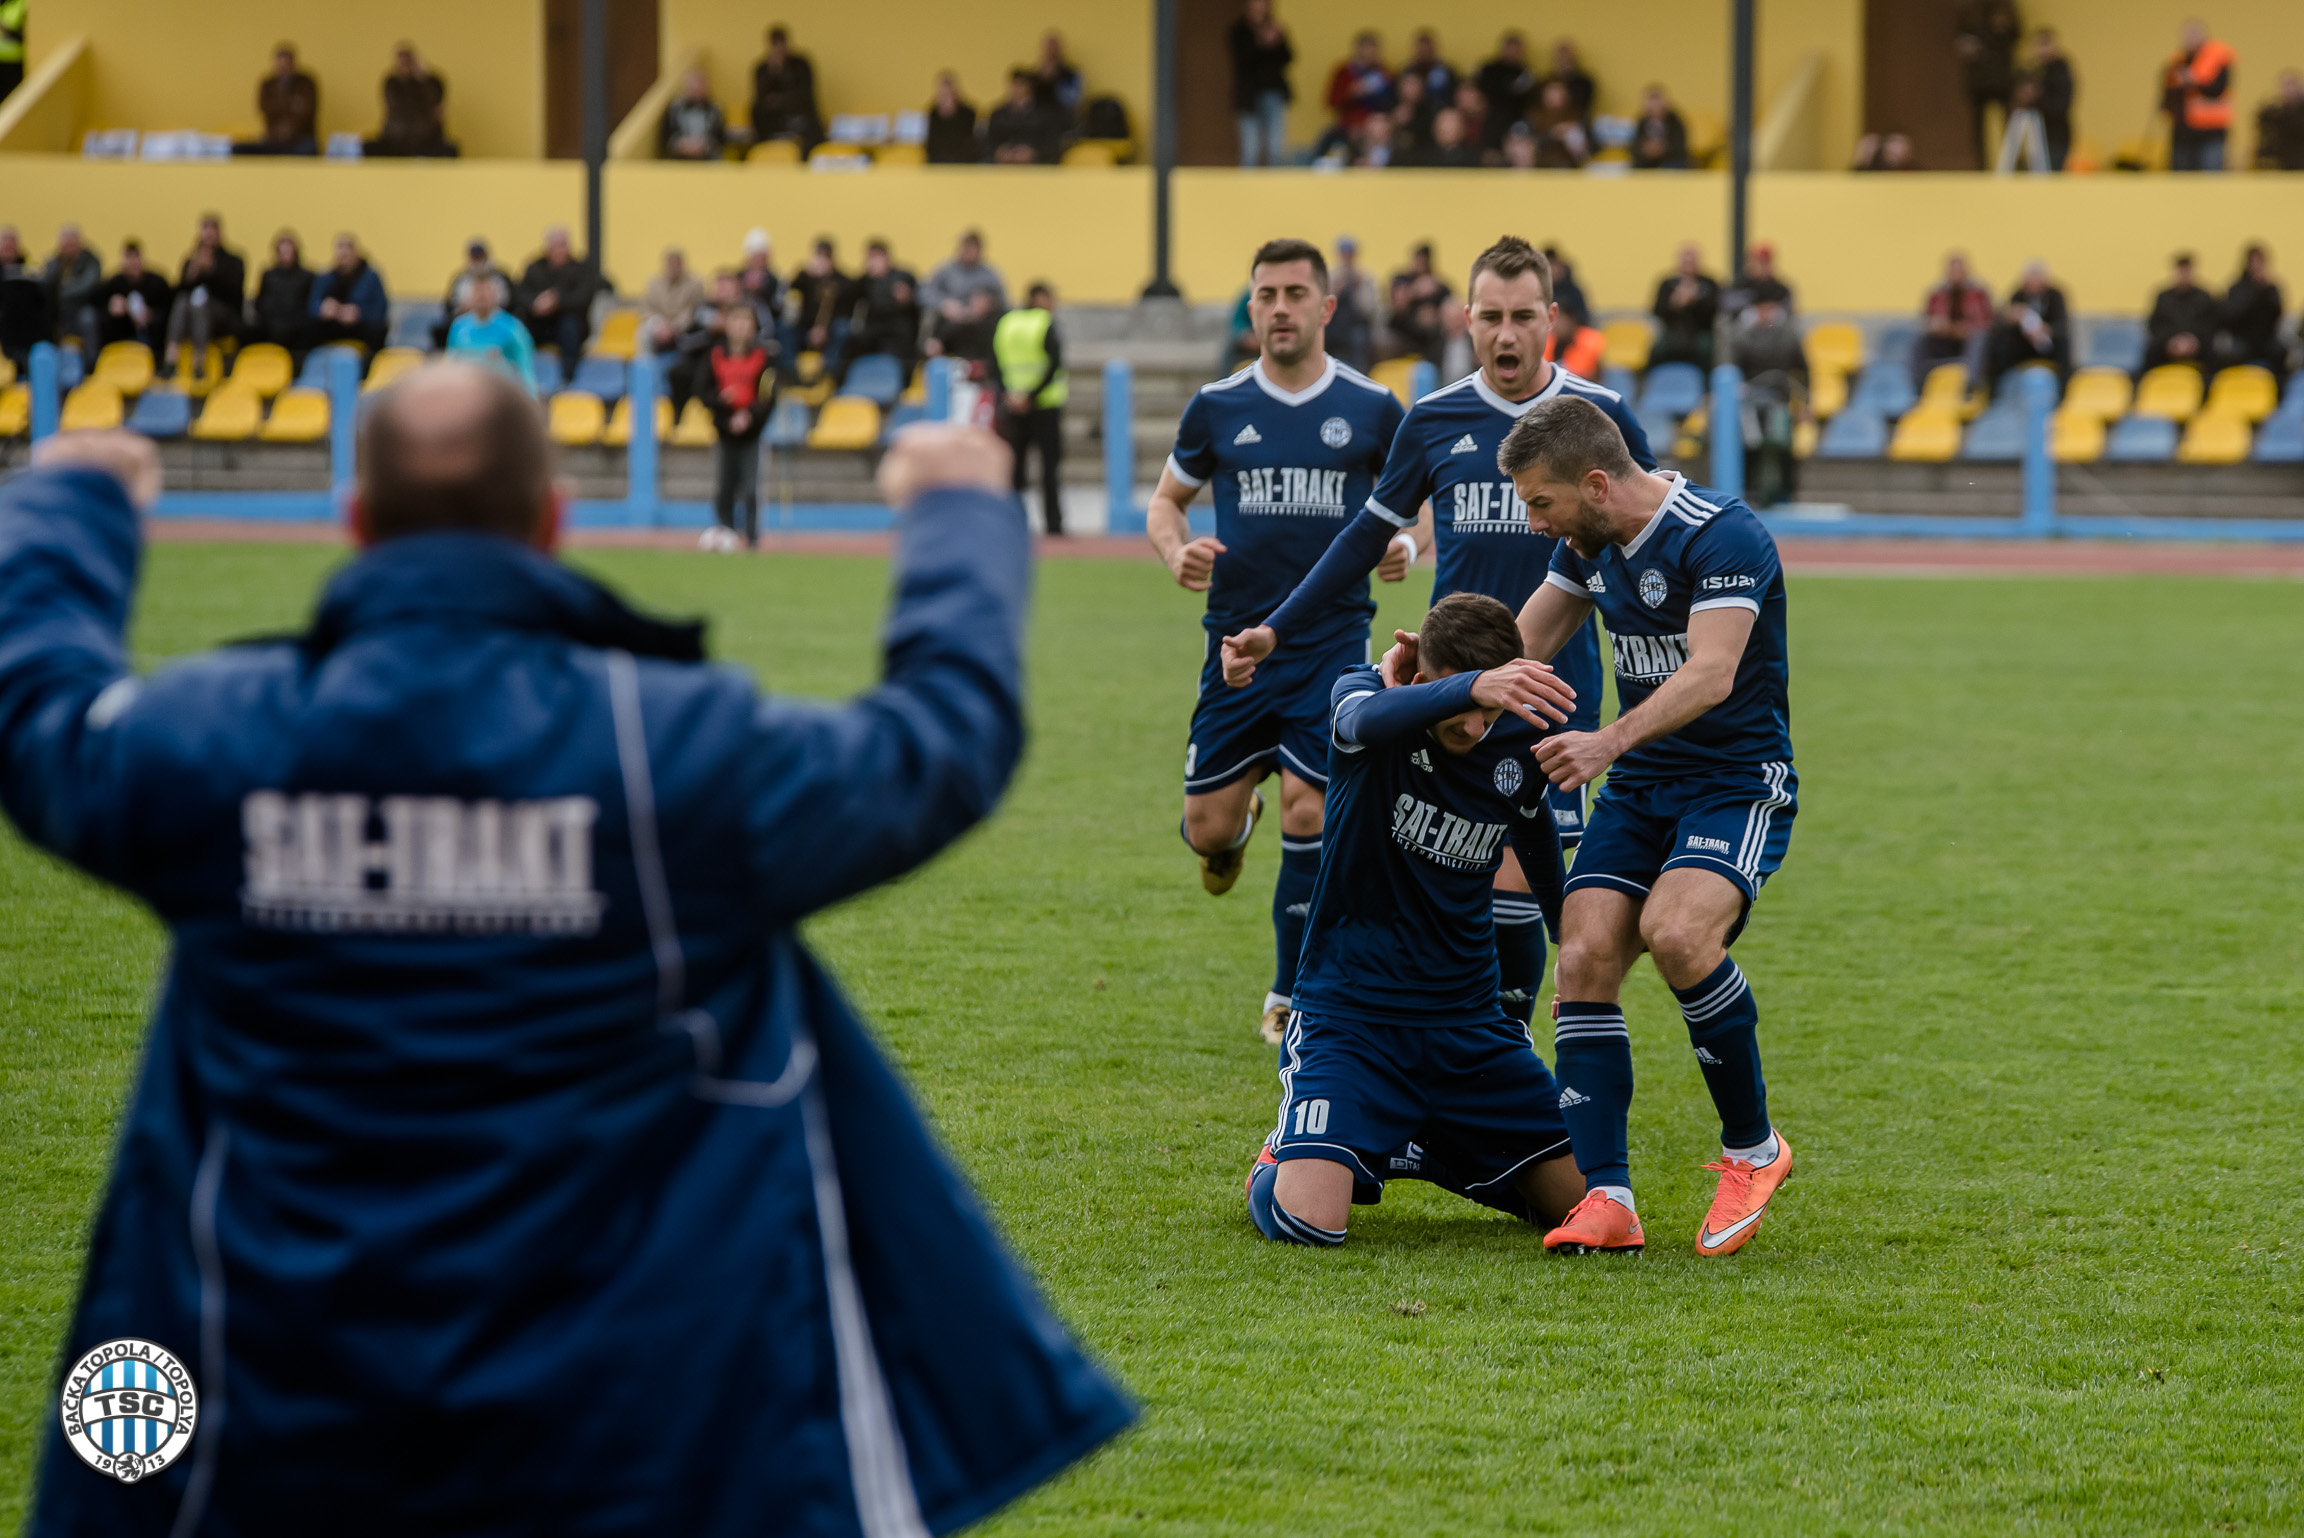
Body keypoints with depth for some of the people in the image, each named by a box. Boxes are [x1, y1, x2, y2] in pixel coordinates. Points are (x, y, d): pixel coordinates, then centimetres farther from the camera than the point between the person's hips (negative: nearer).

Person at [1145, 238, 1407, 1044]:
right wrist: (1176, 551, -8)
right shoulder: (1217, 406, 3)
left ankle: (1290, 996, 7)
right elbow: (1165, 501, 15)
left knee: (1309, 812, -8)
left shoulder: (1371, 408, 1)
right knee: (1208, 828, 1)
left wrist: (1403, 545, -10)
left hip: (1333, 639, -1)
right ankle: (1241, 821, 41)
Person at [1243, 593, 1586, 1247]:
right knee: (1307, 1223, -24)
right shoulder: (1364, 692, -13)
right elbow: (1367, 719, -41)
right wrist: (1472, 687, -60)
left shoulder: (1516, 741, -2)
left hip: (1469, 1020, 4)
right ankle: (1277, 1165, 14)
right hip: (1349, 1015, -4)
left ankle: (1433, 1156, 27)